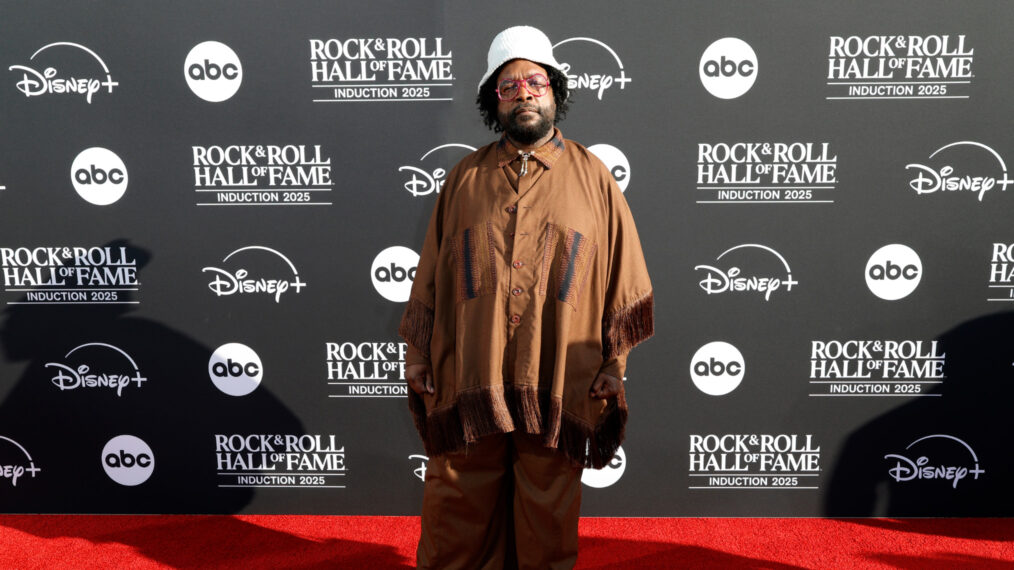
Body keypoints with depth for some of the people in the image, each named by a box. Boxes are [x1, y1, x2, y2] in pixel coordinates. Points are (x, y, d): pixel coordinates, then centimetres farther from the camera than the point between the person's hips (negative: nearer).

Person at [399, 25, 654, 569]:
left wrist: (614, 361, 2)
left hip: (558, 383, -1)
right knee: (456, 507, 8)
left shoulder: (591, 176, 6)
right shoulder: (465, 177, 10)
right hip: (467, 379, 1)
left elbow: (622, 274, 6)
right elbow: (430, 273, 11)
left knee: (549, 517, 10)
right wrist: (417, 352, 8)